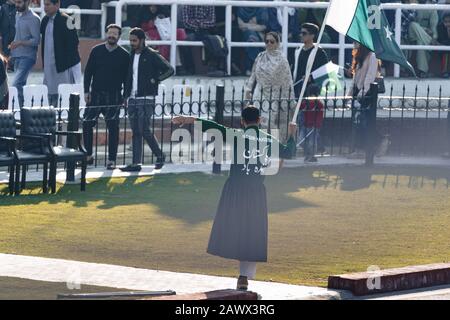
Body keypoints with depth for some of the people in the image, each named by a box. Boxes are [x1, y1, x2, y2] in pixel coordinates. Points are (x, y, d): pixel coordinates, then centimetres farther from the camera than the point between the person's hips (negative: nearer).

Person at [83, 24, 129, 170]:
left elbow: (127, 77, 5)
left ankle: (112, 160, 3)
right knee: (87, 124, -3)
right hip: (95, 94, 2)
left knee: (113, 127, -2)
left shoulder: (124, 55, 2)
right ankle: (88, 155, 10)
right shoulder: (96, 51, 6)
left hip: (114, 96, -2)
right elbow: (88, 71, 8)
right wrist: (86, 91, 1)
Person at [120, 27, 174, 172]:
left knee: (144, 130, -10)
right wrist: (126, 96, 13)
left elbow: (169, 70, -9)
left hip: (146, 99, -7)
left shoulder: (152, 55, -5)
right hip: (132, 100, 7)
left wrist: (155, 80, -13)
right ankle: (136, 163, 4)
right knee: (136, 132, 5)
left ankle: (160, 156, 8)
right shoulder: (131, 56, 15)